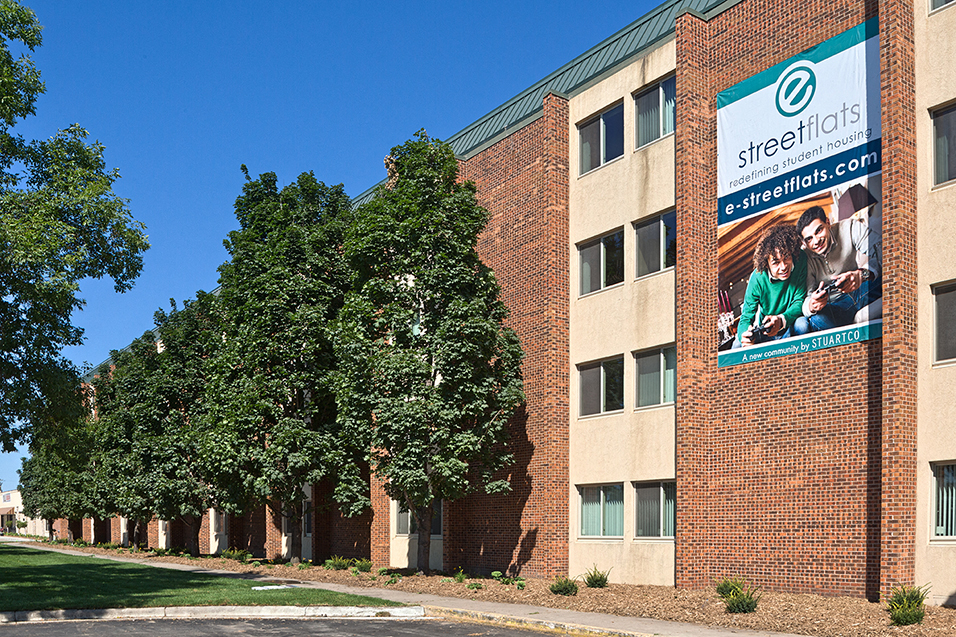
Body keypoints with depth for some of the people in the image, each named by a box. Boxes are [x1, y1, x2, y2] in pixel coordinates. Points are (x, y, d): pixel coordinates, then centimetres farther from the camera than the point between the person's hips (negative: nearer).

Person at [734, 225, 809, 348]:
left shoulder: (801, 260, -20)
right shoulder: (758, 278, -20)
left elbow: (800, 301, -17)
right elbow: (746, 317, -16)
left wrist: (781, 320, -40)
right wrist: (744, 334, -43)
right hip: (764, 331, 0)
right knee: (738, 346, -24)